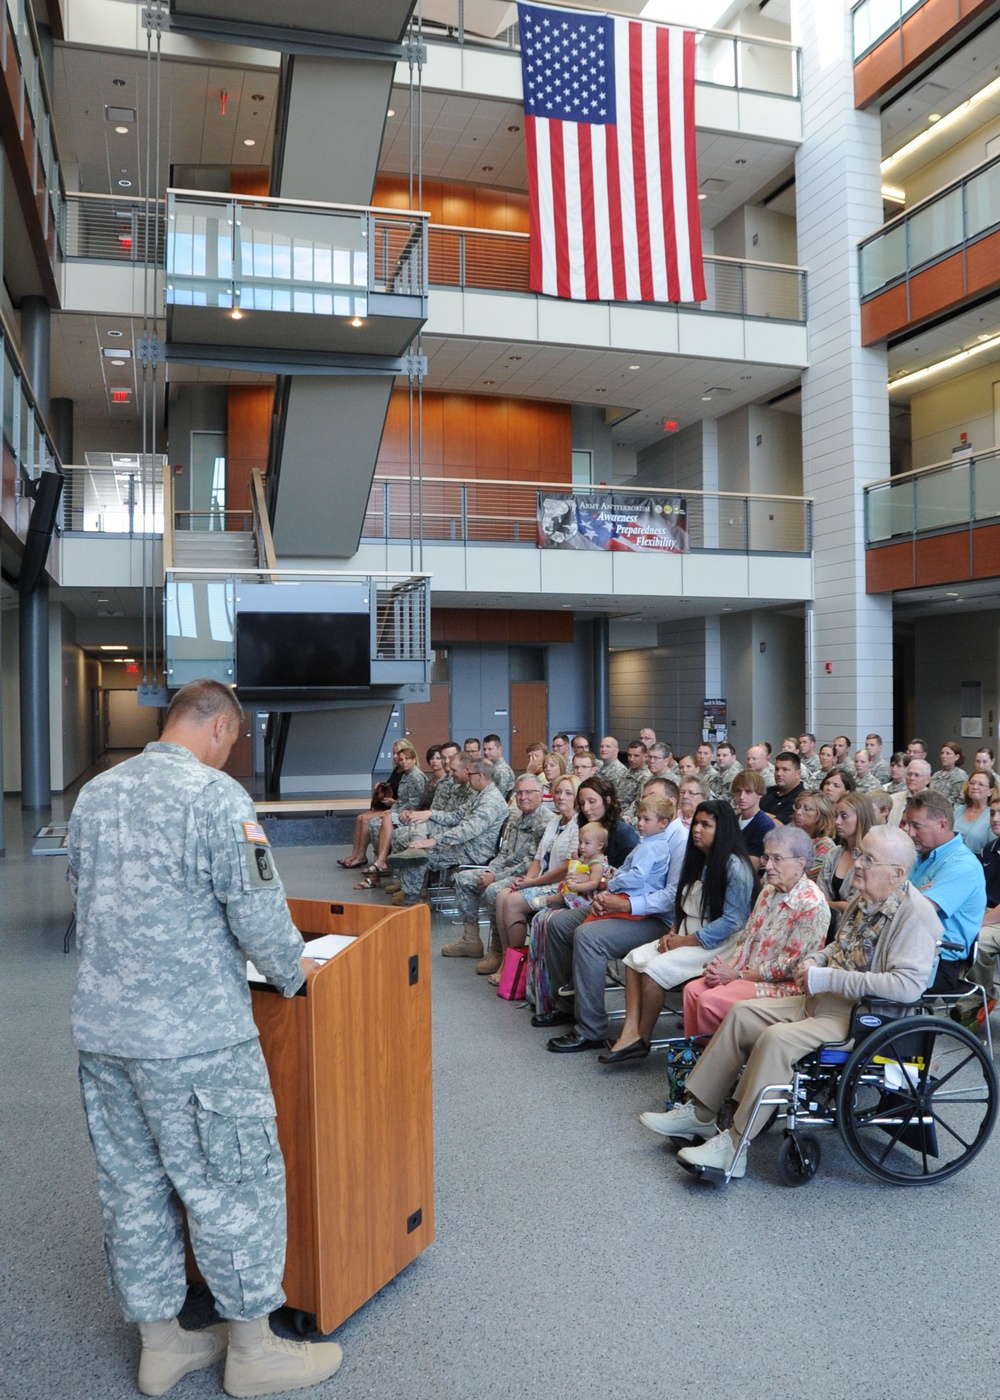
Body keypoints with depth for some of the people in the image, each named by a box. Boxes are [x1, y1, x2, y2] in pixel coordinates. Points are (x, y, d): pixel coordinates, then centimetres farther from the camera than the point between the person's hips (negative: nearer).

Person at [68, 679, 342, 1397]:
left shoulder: (94, 794, 9)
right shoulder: (215, 795, -16)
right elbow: (258, 912, -18)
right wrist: (294, 971, 0)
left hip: (101, 1026, 8)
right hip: (194, 1036, -8)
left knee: (134, 1186, 17)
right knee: (235, 1184, 7)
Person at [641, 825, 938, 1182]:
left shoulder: (915, 913, -19)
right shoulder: (865, 899, 8)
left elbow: (908, 984, -31)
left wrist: (825, 978, -26)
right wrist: (816, 960, 1)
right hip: (825, 1002, 10)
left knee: (777, 1038, -28)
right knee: (742, 1013, 3)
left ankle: (733, 1147, -19)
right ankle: (699, 1112, 9)